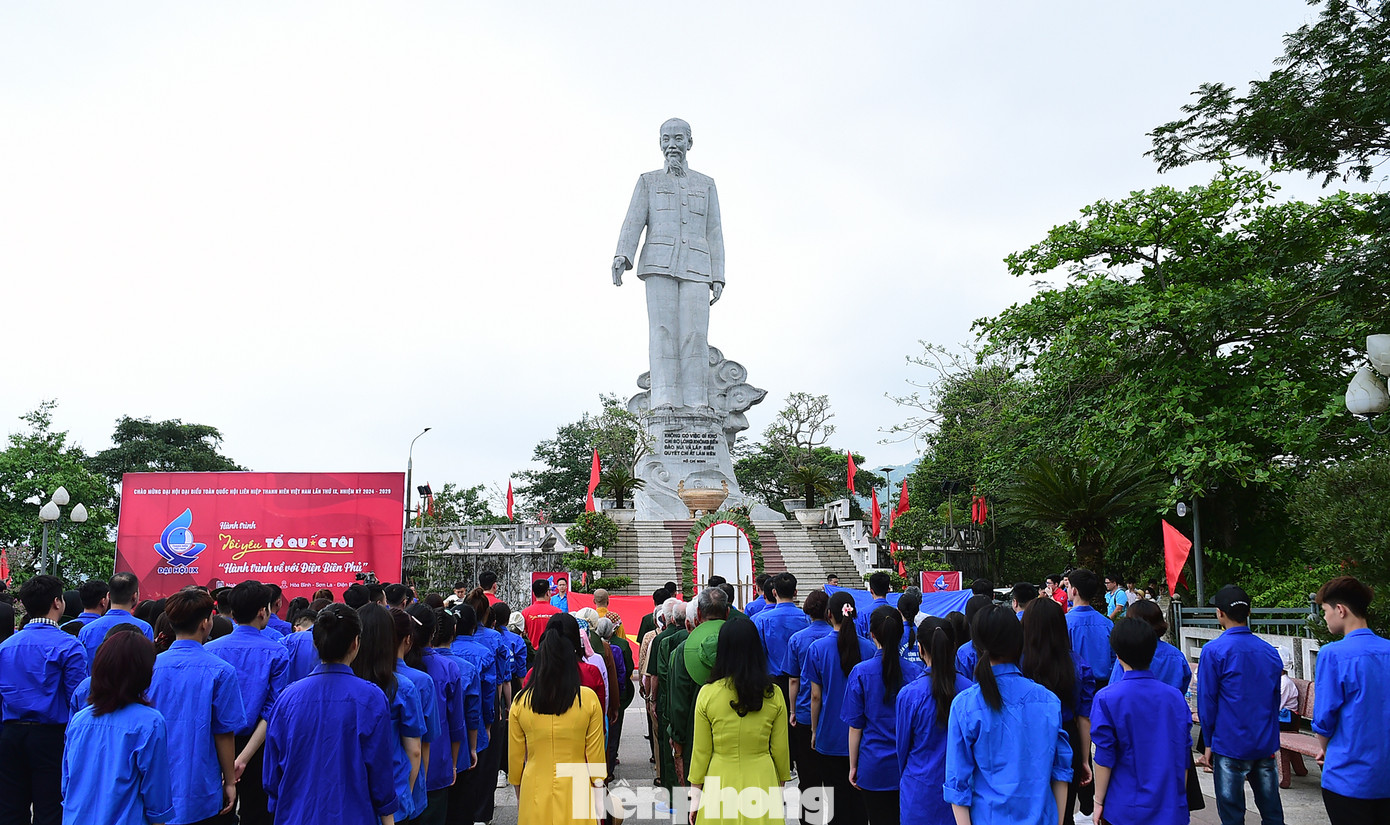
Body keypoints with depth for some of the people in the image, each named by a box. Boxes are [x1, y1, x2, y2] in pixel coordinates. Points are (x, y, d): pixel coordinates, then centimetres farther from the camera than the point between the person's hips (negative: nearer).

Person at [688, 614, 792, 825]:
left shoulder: (707, 693, -9)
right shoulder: (773, 695, -6)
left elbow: (701, 751, -3)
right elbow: (780, 750, 2)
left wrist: (695, 794, 9)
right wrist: (780, 786, 17)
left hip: (721, 782, -1)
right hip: (763, 782, 1)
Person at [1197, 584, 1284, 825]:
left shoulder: (1214, 651, -12)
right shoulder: (1269, 651, 4)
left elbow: (1207, 701, -9)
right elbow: (1275, 699, 12)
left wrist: (1209, 742, 2)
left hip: (1231, 744, -5)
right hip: (1266, 743, 5)